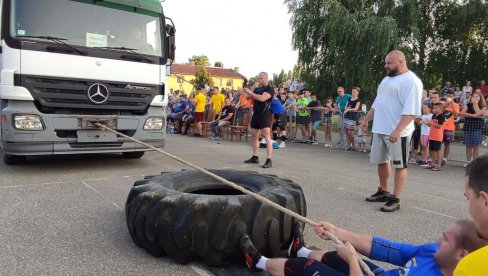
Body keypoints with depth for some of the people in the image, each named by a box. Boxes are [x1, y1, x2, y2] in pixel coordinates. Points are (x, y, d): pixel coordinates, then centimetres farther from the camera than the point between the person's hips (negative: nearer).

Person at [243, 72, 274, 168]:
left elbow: (262, 98, -22)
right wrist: (253, 87, 0)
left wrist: (250, 92, -16)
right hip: (255, 114, 9)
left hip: (264, 115, -8)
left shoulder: (270, 88, -7)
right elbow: (249, 97, 9)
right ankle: (255, 157, 22)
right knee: (254, 136, 12)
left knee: (267, 136, -12)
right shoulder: (258, 88, 17)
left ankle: (269, 160, -15)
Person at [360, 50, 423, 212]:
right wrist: (366, 120, 21)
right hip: (380, 129, 9)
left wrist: (397, 130, -28)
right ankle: (383, 192, 31)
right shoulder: (387, 79, 17)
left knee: (399, 165, 0)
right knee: (381, 161, 16)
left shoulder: (411, 81, -12)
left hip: (397, 132, -9)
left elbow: (411, 111, -21)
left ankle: (395, 199, 6)